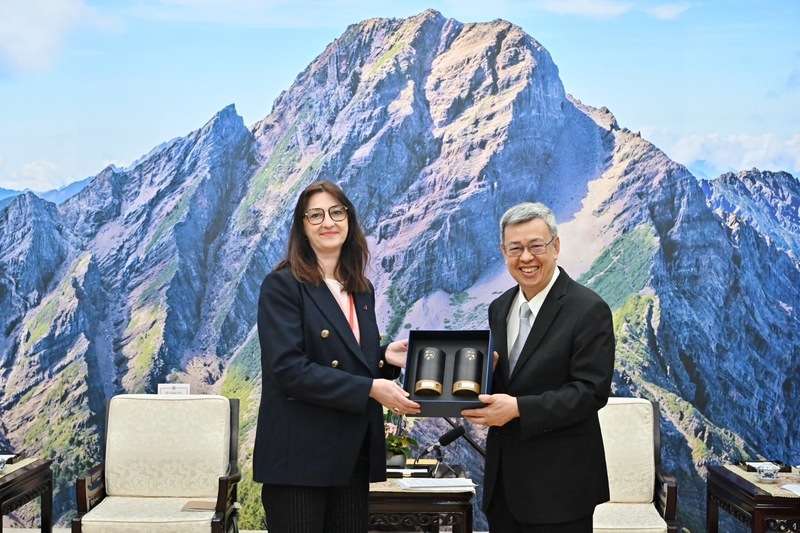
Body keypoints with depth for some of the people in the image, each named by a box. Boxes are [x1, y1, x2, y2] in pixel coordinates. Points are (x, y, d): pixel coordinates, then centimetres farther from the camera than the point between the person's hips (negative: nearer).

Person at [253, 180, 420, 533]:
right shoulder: (282, 285, -7)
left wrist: (386, 358, -2)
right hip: (299, 457, -6)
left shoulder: (362, 290, 14)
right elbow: (288, 369, -18)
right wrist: (370, 388, -19)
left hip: (353, 455, 6)